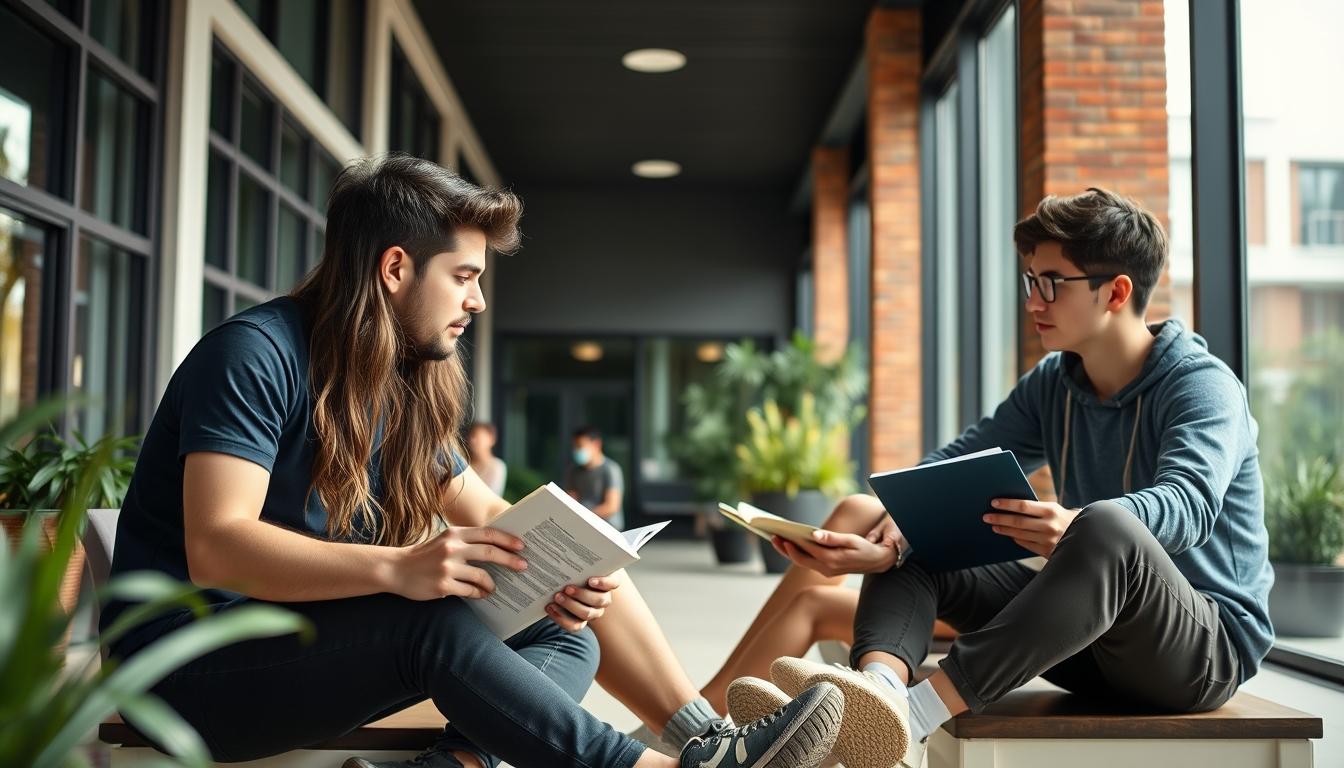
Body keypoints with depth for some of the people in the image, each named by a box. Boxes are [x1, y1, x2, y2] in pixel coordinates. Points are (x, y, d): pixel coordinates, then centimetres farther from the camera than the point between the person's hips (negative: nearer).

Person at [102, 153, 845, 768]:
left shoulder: (408, 388, 10)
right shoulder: (255, 354, -15)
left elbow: (487, 513, 7)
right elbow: (216, 548, -26)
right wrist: (398, 568, -37)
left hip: (314, 645, 8)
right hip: (195, 661, -8)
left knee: (568, 636, -2)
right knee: (434, 625, -33)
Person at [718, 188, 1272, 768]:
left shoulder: (1204, 386, -11)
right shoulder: (1051, 385, 8)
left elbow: (1188, 504, -31)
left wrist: (1075, 527, -52)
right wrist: (888, 541, -26)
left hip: (1210, 645, -6)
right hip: (1092, 632, 6)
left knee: (1107, 524, -38)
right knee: (909, 543, -7)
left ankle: (912, 717, -49)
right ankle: (878, 688, -39)